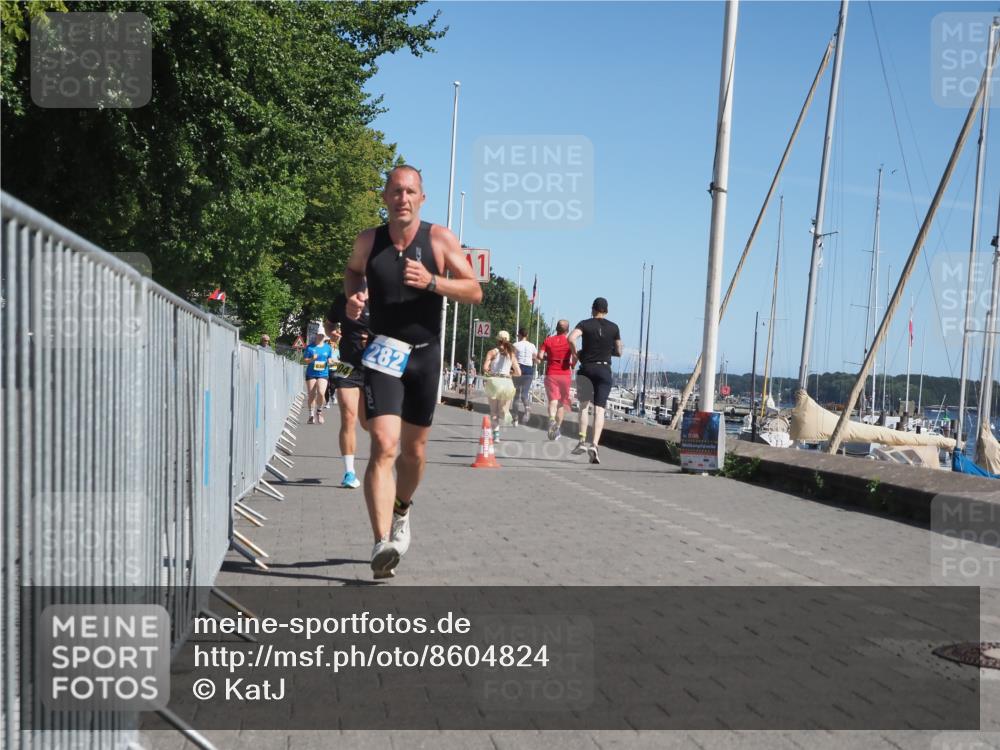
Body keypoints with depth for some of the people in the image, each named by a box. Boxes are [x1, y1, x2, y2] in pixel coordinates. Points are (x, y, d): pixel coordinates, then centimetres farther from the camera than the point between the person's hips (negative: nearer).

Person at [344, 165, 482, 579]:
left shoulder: (440, 239, -5)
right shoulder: (368, 241, -1)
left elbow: (475, 292, -7)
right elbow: (353, 269, 22)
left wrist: (431, 282, -23)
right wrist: (353, 294, -1)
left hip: (425, 356, 1)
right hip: (382, 354, -1)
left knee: (414, 451, 14)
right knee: (383, 446, -18)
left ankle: (401, 511, 43)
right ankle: (381, 544, -22)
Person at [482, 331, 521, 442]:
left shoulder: (492, 352, 4)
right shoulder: (511, 354, 11)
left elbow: (485, 368, -9)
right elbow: (518, 373, 8)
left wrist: (491, 372, 12)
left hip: (494, 381, -1)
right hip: (507, 382, 1)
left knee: (494, 411, 8)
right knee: (503, 409, 13)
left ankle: (496, 434, -3)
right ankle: (505, 413, -20)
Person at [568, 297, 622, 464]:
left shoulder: (585, 324, 0)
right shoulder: (613, 328, 6)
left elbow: (571, 339, -18)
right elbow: (619, 352, 11)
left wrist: (576, 353, -3)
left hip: (586, 369, 0)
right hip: (604, 370, 0)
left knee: (584, 406, 15)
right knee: (599, 410, -3)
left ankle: (582, 441, 7)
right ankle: (594, 444, -17)